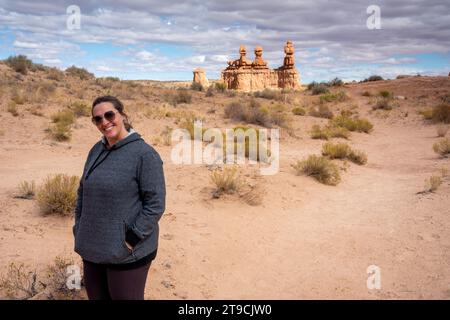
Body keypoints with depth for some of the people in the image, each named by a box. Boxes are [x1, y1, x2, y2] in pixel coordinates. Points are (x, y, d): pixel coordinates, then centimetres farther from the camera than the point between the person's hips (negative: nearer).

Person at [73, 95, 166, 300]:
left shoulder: (144, 153, -14)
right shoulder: (96, 150, 7)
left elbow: (155, 204, -15)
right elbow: (83, 192, 16)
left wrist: (130, 240, -17)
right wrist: (79, 231, 9)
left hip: (127, 254, -6)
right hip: (92, 250, 7)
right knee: (96, 296, 19)